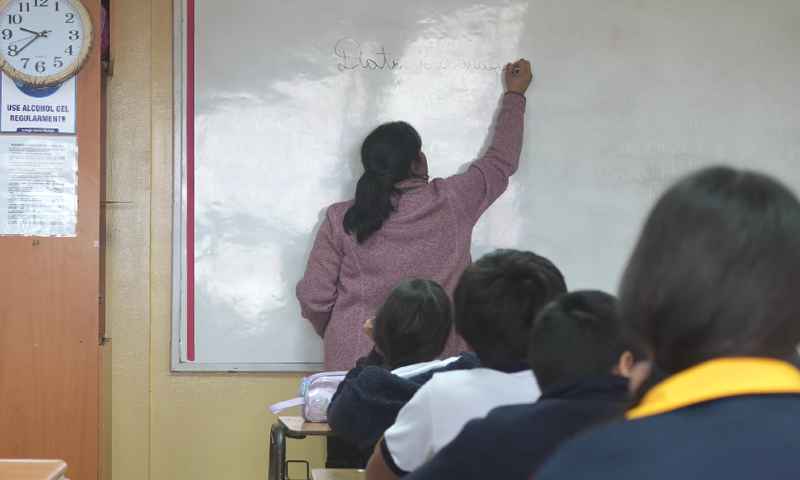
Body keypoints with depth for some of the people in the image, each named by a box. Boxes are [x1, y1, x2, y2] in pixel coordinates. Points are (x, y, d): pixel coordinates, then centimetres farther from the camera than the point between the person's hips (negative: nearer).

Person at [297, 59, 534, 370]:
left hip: (355, 366, 0)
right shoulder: (451, 203, -3)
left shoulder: (341, 220, -4)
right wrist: (515, 94, 27)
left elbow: (314, 298, -4)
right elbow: (502, 162, 13)